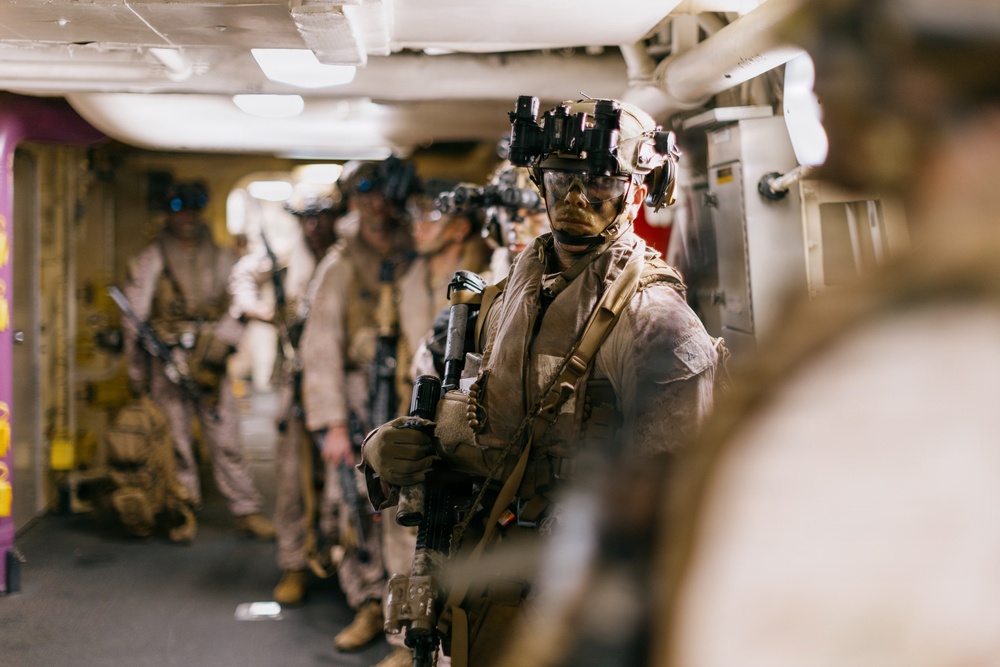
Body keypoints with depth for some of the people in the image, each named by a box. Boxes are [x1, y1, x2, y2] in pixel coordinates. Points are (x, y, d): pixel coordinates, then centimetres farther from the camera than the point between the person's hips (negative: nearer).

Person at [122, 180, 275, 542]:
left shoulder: (222, 259, 11)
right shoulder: (150, 260, 4)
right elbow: (135, 317, 4)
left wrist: (221, 340, -10)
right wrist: (136, 371, 3)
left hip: (210, 363, 1)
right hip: (166, 363, -1)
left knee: (226, 438, -1)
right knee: (175, 441, 4)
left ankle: (247, 510, 6)